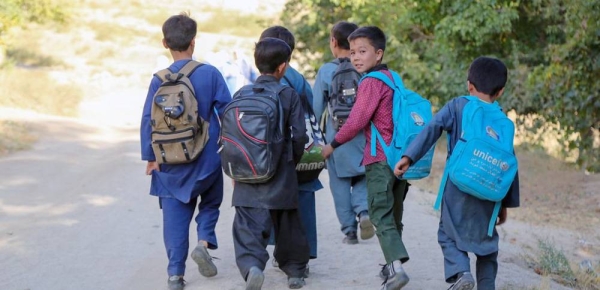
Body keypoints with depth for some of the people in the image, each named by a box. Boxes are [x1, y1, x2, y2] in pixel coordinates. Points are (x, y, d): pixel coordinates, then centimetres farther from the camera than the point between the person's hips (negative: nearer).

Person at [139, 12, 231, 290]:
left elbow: (148, 120, -4)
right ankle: (204, 241, -3)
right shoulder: (210, 74, -7)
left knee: (175, 215, 7)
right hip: (206, 160, -1)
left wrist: (150, 157, 4)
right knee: (210, 202, 22)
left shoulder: (159, 80, -3)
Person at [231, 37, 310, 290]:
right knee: (287, 225, 16)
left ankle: (251, 265, -31)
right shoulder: (289, 95, -4)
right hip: (281, 174, 0)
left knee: (248, 226, -5)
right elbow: (299, 135, -7)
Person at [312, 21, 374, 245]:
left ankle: (349, 230, 10)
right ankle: (364, 211, -11)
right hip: (364, 136, 2)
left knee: (340, 185, 9)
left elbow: (316, 109, -1)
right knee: (362, 180, 15)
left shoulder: (326, 71, -6)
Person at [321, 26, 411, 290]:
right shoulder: (393, 78, 15)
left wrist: (333, 145, 1)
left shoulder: (371, 82, -11)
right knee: (393, 216, 15)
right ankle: (392, 266, 22)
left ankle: (396, 265, -22)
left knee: (381, 216, -9)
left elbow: (356, 121, -11)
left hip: (380, 159, -8)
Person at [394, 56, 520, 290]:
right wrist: (506, 203, 14)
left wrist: (409, 157, -16)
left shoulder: (457, 106, 0)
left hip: (458, 189, -2)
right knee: (487, 241, 16)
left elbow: (432, 128, -14)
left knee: (449, 235, 9)